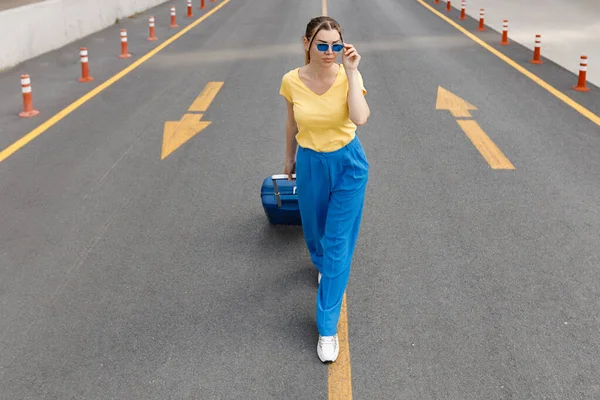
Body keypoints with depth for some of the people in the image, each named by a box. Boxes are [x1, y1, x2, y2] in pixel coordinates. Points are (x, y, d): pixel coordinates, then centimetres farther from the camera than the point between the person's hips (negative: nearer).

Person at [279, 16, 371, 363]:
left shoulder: (349, 76, -16)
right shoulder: (292, 81, -12)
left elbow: (360, 118, -34)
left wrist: (351, 72, -32)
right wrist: (289, 159, 16)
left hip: (348, 164, -2)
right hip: (310, 165, 2)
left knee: (339, 245, -2)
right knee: (315, 232, 22)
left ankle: (328, 328, 6)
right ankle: (323, 266, 61)